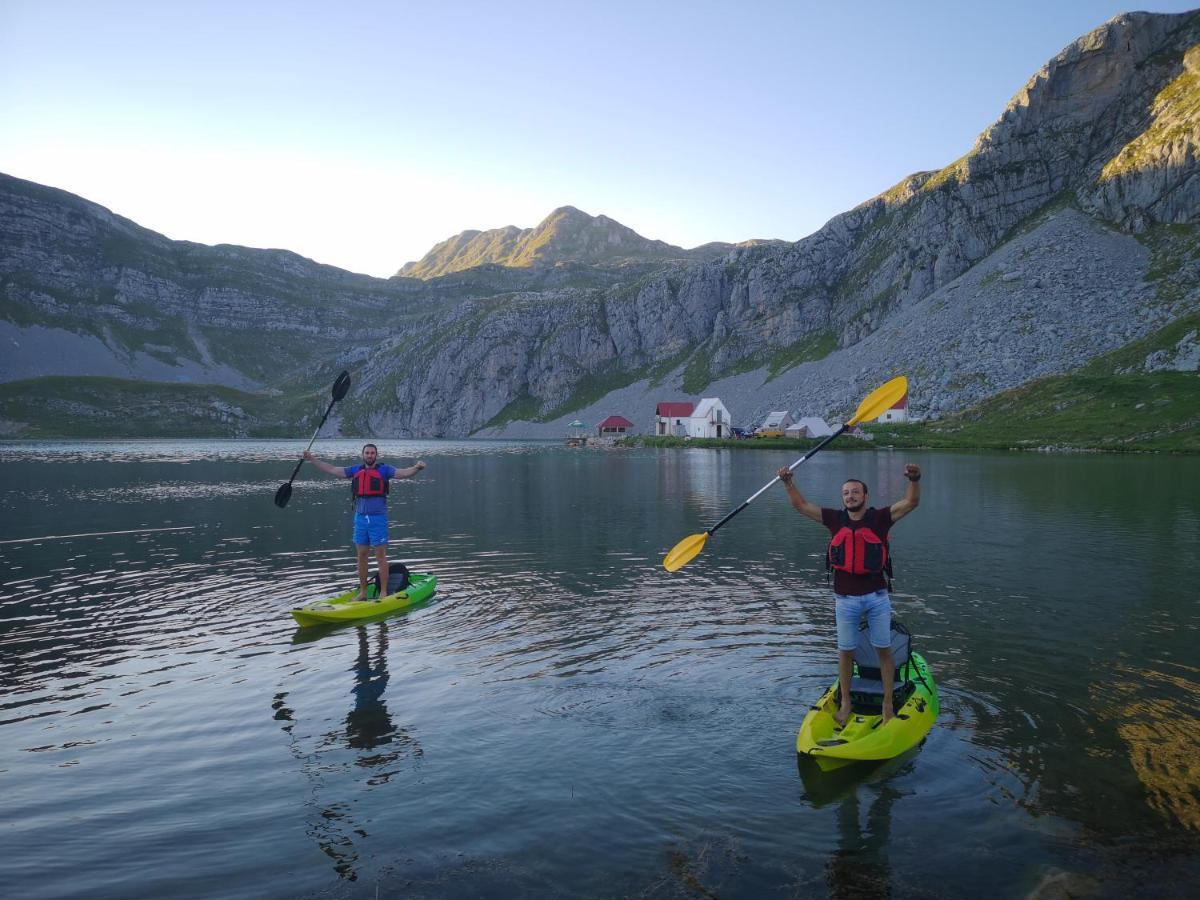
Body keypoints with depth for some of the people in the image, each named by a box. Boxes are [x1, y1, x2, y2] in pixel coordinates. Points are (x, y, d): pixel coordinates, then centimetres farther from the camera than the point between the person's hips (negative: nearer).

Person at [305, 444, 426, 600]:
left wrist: (416, 468, -34)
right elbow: (332, 470, 16)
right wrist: (312, 459, 14)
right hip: (360, 518, 5)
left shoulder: (384, 469, -2)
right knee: (362, 556, 10)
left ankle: (383, 593, 2)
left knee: (381, 555, -2)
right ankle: (362, 592, 20)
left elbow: (404, 473, -14)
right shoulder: (356, 470, 11)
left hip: (378, 518, -5)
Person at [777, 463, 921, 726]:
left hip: (877, 597, -1)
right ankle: (845, 704, 24)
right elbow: (801, 505, 3)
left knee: (883, 650, 8)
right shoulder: (835, 519, 2)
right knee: (845, 651, 10)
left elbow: (911, 502, -15)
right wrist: (788, 483, -12)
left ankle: (887, 705, 20)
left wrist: (914, 480, -34)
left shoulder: (880, 518, -4)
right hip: (846, 599, 1)